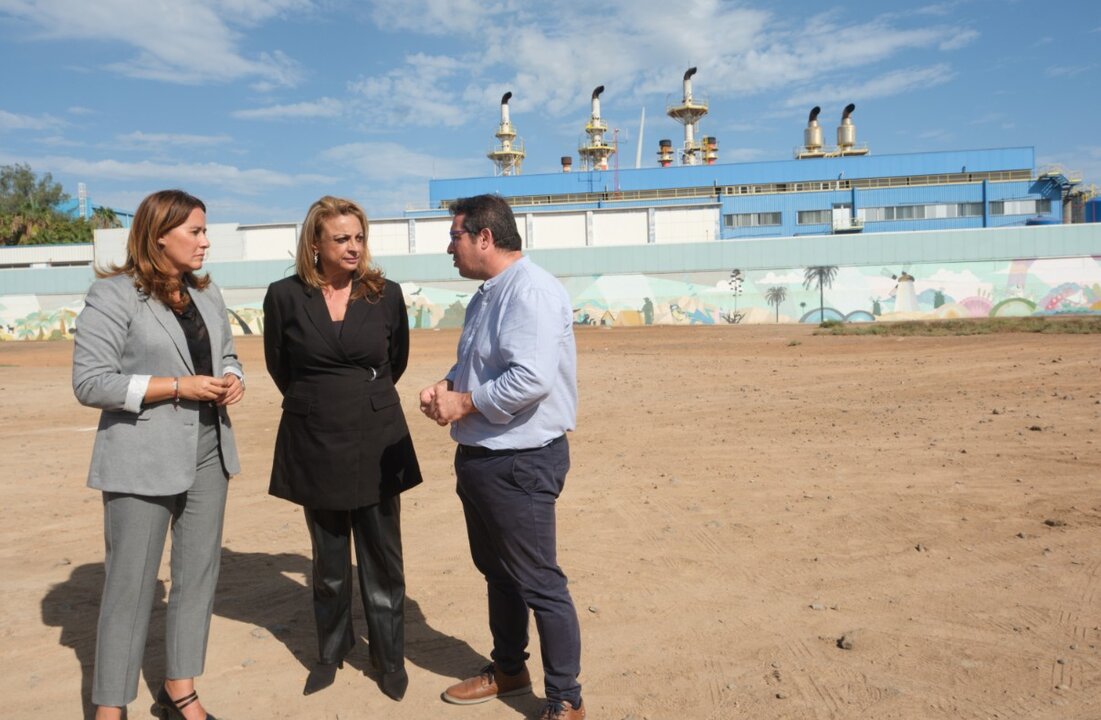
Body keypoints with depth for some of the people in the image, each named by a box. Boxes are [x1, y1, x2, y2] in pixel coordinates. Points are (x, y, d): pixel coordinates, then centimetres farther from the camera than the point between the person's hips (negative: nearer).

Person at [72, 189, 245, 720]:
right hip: (142, 460, -6)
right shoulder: (112, 294, -9)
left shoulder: (206, 293, 10)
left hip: (208, 453, 7)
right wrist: (178, 386, -19)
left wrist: (232, 380, -4)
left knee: (199, 574, 12)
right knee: (130, 584, 2)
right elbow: (90, 383, -13)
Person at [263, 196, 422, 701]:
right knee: (329, 559, 13)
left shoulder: (386, 294, -3)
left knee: (382, 556, 7)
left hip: (377, 444, 0)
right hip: (315, 445, 0)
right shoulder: (285, 296, -5)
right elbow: (278, 366, 9)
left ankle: (389, 656, 25)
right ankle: (331, 652, 33)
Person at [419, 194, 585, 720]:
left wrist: (463, 403, -18)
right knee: (497, 571, 22)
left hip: (520, 463, -10)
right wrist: (445, 388, 0)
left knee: (539, 583, 2)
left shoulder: (531, 292, -20)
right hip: (480, 456, 10)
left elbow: (531, 379, -31)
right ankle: (508, 670, 41)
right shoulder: (486, 296, 12)